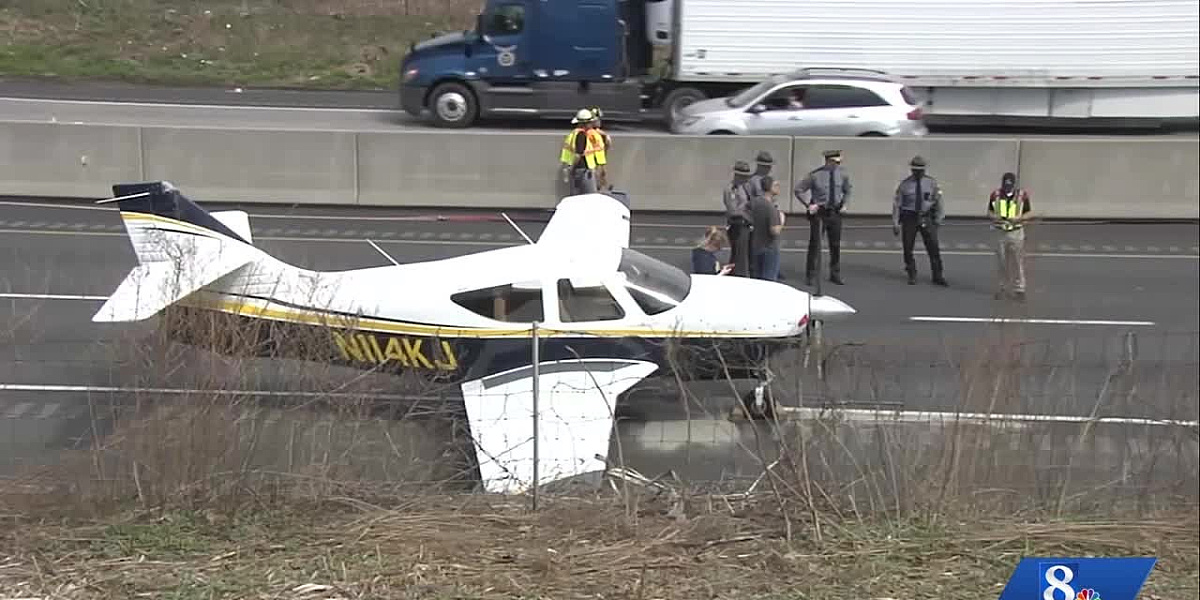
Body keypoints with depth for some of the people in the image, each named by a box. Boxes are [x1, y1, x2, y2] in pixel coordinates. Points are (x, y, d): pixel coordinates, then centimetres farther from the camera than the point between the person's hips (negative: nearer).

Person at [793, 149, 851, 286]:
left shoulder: (842, 174, -1)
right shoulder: (815, 175, -14)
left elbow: (848, 190, 18)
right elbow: (798, 190, -6)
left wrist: (845, 204, 5)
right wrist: (808, 205, -12)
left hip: (835, 212, 4)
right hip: (818, 212, -4)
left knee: (835, 245, 10)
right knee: (815, 244, -1)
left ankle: (835, 274, 24)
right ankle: (810, 275, 10)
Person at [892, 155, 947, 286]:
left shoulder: (932, 183, 2)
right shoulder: (904, 184, -2)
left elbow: (938, 201, 7)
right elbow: (897, 204, 0)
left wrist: (938, 219, 2)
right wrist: (895, 223, -3)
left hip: (926, 218, 0)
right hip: (909, 218, 0)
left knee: (933, 248, -3)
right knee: (908, 248, 3)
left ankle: (937, 276, 7)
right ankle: (912, 276, 18)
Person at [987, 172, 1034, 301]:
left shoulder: (1022, 195, -6)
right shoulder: (995, 195, -2)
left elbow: (1029, 213, -1)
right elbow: (989, 212, 7)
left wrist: (1018, 218, -18)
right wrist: (994, 217, -15)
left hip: (1016, 233, -2)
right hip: (1000, 233, 2)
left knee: (1017, 262, 1)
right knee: (1001, 262, 9)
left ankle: (1019, 289, 8)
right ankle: (1002, 287, 21)